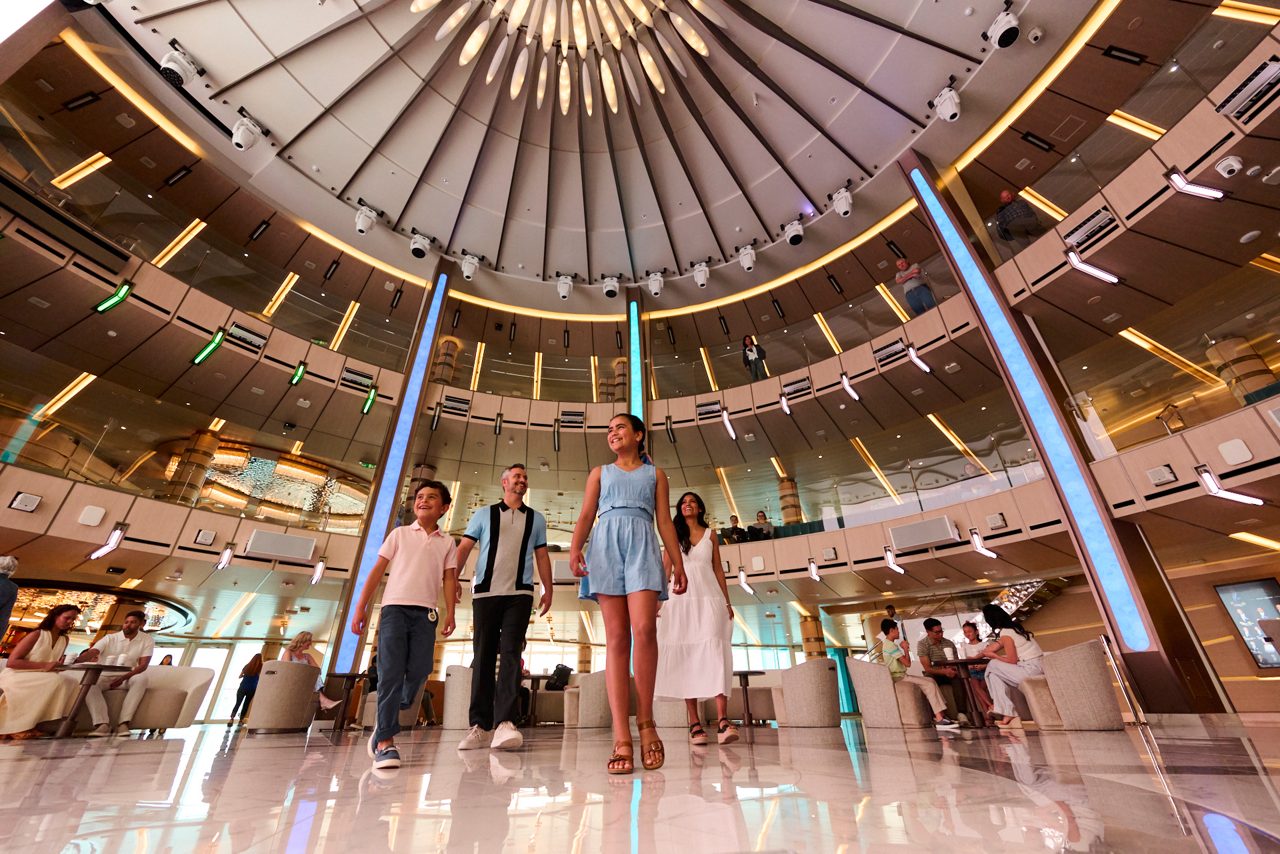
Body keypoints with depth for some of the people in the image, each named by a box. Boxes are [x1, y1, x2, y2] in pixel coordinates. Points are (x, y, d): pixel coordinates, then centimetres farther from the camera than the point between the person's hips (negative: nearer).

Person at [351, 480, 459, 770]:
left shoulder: (447, 542, 13)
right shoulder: (400, 534, 10)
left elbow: (449, 578, 9)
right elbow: (378, 571, 8)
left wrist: (450, 613, -2)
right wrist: (360, 608, 3)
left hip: (426, 613, 2)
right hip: (395, 607, -2)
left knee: (418, 672, -1)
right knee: (391, 674, -8)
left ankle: (384, 725, 24)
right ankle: (385, 742, -1)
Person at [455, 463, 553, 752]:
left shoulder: (536, 519, 14)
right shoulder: (484, 514, 11)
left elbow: (542, 556, 14)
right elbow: (465, 547, 5)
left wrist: (548, 589, 6)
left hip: (519, 594, 0)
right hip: (485, 592, 0)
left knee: (510, 654, -10)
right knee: (483, 656, 3)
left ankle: (505, 723, -15)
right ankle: (480, 726, 9)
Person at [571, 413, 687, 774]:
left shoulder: (655, 473, 21)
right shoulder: (600, 472, 22)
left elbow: (664, 520, 14)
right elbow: (586, 515, 11)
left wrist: (678, 562, 5)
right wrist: (575, 548, -7)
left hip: (642, 545, -1)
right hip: (606, 545, 1)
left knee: (644, 630, -19)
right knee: (616, 639, -6)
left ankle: (645, 721, 0)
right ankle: (622, 739, -7)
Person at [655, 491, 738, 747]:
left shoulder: (710, 536, 14)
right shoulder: (674, 535, 13)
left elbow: (718, 570, 13)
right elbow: (665, 568, 8)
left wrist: (727, 602, 6)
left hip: (709, 598, 0)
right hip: (681, 599, 0)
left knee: (714, 651, -14)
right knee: (685, 656, -3)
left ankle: (722, 720, -20)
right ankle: (694, 722, -1)